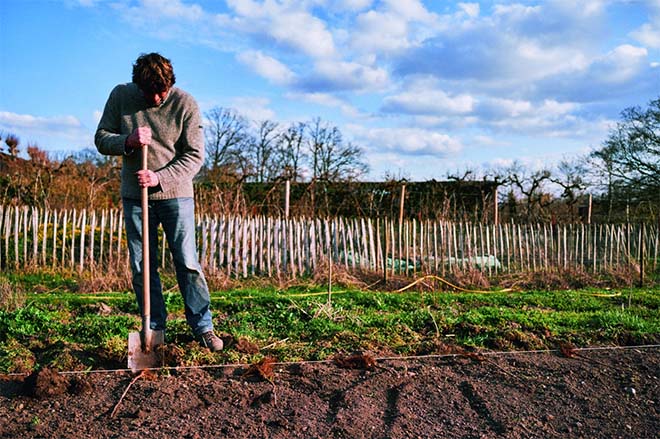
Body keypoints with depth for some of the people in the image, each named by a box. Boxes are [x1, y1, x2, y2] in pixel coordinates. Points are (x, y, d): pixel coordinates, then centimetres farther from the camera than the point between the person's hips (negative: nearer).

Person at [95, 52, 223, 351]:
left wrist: (160, 178, -19)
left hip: (176, 194, -2)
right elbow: (101, 139, 4)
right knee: (142, 267, 6)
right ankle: (154, 328, 18)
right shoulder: (120, 96, 0)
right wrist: (128, 142, -17)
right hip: (134, 195, 3)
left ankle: (203, 327, 10)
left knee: (187, 263, -2)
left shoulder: (185, 104, -8)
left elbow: (195, 156, -8)